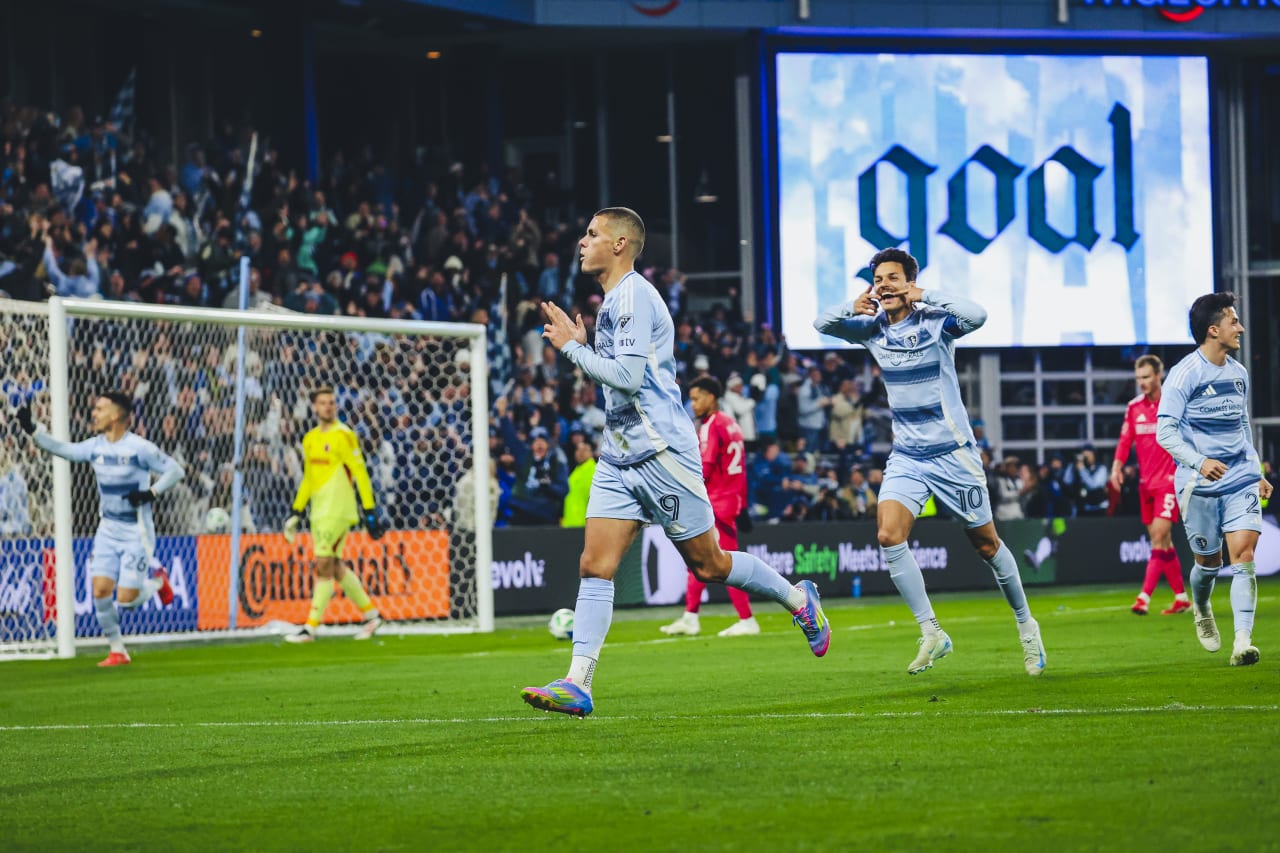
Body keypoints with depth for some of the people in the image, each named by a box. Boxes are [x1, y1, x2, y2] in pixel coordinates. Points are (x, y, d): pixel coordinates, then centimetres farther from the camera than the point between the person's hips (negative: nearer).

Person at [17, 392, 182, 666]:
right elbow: (63, 450, 8)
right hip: (108, 530, 5)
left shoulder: (139, 448, -15)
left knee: (126, 600, -8)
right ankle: (117, 651, 7)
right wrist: (32, 429, -1)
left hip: (136, 533, -5)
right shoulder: (96, 446, 3)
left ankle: (157, 581, 24)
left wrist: (151, 493, -23)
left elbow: (175, 470, -11)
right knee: (100, 591, -7)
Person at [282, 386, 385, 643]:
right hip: (319, 512, 8)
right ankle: (371, 614, 22)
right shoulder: (310, 439, 14)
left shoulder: (343, 435, -9)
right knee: (335, 568, 10)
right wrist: (296, 512, 19)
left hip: (337, 511, -8)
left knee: (324, 566, -9)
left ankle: (311, 628, -8)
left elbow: (360, 474, -11)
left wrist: (369, 511, -15)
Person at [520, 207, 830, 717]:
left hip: (660, 451, -9)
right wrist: (577, 345, 15)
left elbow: (628, 377, -23)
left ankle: (798, 599, 24)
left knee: (707, 564, 2)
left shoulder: (633, 296, -14)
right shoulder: (614, 300, 16)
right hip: (619, 456, 9)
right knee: (594, 567, -5)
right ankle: (577, 684, -12)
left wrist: (571, 346, -15)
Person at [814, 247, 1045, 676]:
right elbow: (822, 324, 0)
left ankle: (1025, 625, 28)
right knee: (889, 536, -18)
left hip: (952, 453, -4)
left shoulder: (935, 321, -12)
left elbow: (976, 315, -31)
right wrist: (852, 308, -18)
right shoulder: (872, 328, 2)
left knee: (986, 544, 7)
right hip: (906, 457, 4)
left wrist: (926, 297, -28)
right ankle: (931, 634, -9)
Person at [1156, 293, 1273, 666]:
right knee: (1209, 561, 6)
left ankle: (1243, 641, -16)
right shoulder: (1184, 374, -9)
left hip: (1241, 480, 4)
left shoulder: (1238, 373, 12)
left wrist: (1257, 473, 20)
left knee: (1242, 555, -11)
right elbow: (1164, 431, -13)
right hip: (1200, 484, -4)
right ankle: (1202, 610, 39)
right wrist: (1199, 461, -27)